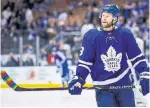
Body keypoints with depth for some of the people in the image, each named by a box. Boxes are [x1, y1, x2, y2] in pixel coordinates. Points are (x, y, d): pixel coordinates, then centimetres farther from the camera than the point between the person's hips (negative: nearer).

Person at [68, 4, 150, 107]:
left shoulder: (125, 34, -3)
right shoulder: (91, 36, -5)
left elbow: (137, 57, 3)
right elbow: (84, 61, -2)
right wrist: (78, 80, -12)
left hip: (124, 85, 1)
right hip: (103, 88, -1)